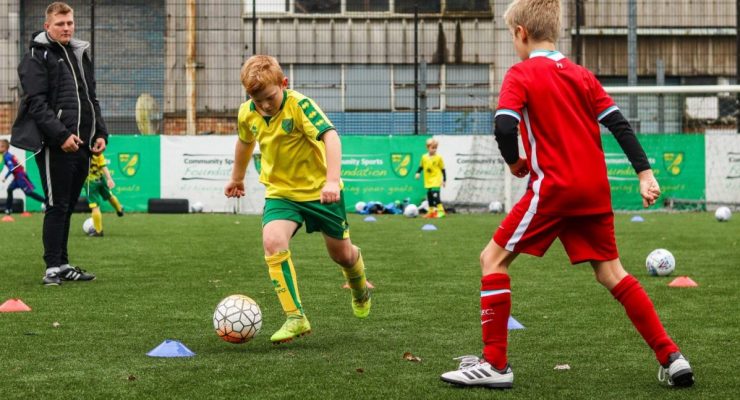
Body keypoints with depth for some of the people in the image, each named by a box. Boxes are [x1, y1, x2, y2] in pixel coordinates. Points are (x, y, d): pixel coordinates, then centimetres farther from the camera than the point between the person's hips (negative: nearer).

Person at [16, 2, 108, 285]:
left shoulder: (80, 54, 19)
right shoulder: (37, 57, -4)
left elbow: (92, 99, 23)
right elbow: (36, 104, -13)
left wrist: (100, 133, 11)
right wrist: (62, 136, -21)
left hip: (81, 145, 7)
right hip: (55, 146, -7)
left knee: (68, 206, 11)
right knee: (57, 206, -5)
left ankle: (63, 265, 17)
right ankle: (53, 267, 0)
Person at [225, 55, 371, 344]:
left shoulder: (299, 105, -24)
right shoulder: (247, 114, -8)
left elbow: (330, 136, -37)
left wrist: (332, 180, -49)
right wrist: (237, 177, 29)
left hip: (319, 189, -3)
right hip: (280, 192, 3)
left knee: (342, 254, 11)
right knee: (272, 241, -26)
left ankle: (359, 288, 49)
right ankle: (295, 318, -20)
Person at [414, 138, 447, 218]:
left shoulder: (438, 158, -6)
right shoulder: (424, 157, 3)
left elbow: (443, 169, -1)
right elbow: (421, 166, 18)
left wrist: (444, 180, -2)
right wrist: (418, 173, 3)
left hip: (436, 181, -5)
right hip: (428, 181, 5)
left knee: (435, 195, -18)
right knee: (429, 196, 10)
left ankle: (440, 210, -14)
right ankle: (431, 211, 22)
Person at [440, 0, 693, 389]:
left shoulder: (521, 75, -3)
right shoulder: (583, 75, 15)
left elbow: (504, 127, -17)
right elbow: (619, 124, 8)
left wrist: (515, 161, 2)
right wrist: (645, 172, 5)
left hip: (554, 186, -6)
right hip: (595, 190, 6)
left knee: (493, 259, 3)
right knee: (610, 272, 14)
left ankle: (495, 364, -2)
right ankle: (671, 358, 8)